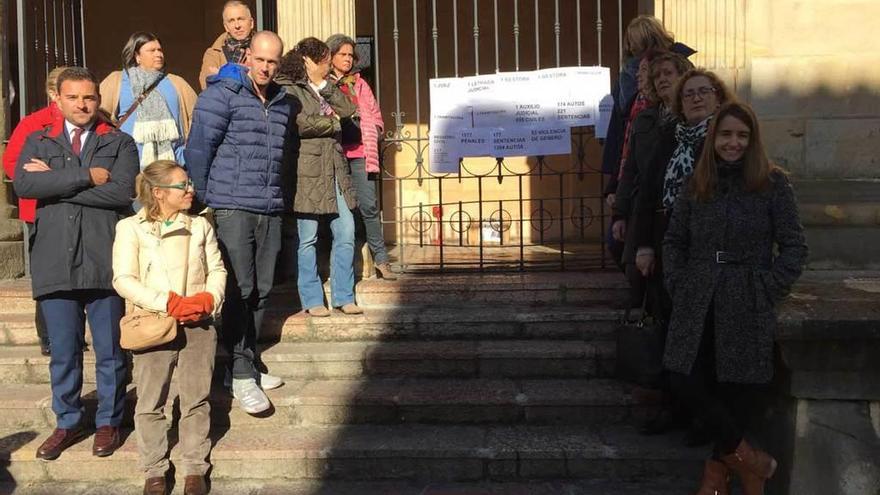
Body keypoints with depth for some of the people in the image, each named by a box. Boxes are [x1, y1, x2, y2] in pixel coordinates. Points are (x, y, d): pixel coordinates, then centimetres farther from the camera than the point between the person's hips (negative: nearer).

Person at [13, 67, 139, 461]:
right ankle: (67, 423, 27)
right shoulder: (38, 142, 13)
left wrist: (55, 181, -7)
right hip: (55, 263, 2)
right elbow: (23, 184, -7)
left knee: (109, 350, 8)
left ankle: (108, 422, 24)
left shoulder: (120, 144, 7)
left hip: (104, 262, -2)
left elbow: (121, 191, -11)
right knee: (63, 352, 11)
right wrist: (87, 177, -12)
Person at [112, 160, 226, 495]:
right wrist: (168, 303, -18)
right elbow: (124, 280, -9)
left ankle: (195, 468, 19)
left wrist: (208, 298, -11)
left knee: (196, 399, 7)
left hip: (198, 325, 3)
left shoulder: (200, 225, 10)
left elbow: (217, 270, 10)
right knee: (150, 402, 5)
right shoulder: (130, 228, -1)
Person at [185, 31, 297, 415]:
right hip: (232, 208, -6)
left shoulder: (284, 104, 13)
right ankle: (241, 373, 0)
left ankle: (249, 362, 22)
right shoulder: (222, 94, -5)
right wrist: (202, 199, -6)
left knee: (261, 290, 10)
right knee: (239, 290, -7)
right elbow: (198, 149, -8)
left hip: (271, 210, 6)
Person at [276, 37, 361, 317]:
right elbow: (301, 123, -17)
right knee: (308, 239, 0)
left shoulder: (325, 89, 20)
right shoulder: (288, 89, -3)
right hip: (307, 171, -7)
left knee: (346, 233, 4)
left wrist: (324, 85, 0)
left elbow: (348, 110, 6)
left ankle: (343, 296, 15)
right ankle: (312, 300, 11)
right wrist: (332, 122, -2)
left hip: (335, 170, 7)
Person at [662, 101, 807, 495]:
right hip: (697, 305, 3)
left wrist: (766, 291, -8)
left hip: (748, 309, -3)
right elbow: (673, 241, 16)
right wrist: (678, 284, 4)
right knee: (685, 380, -7)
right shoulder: (697, 185, 9)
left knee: (735, 387, 2)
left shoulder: (773, 183, -1)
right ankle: (746, 458, 13)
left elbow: (794, 247, -1)